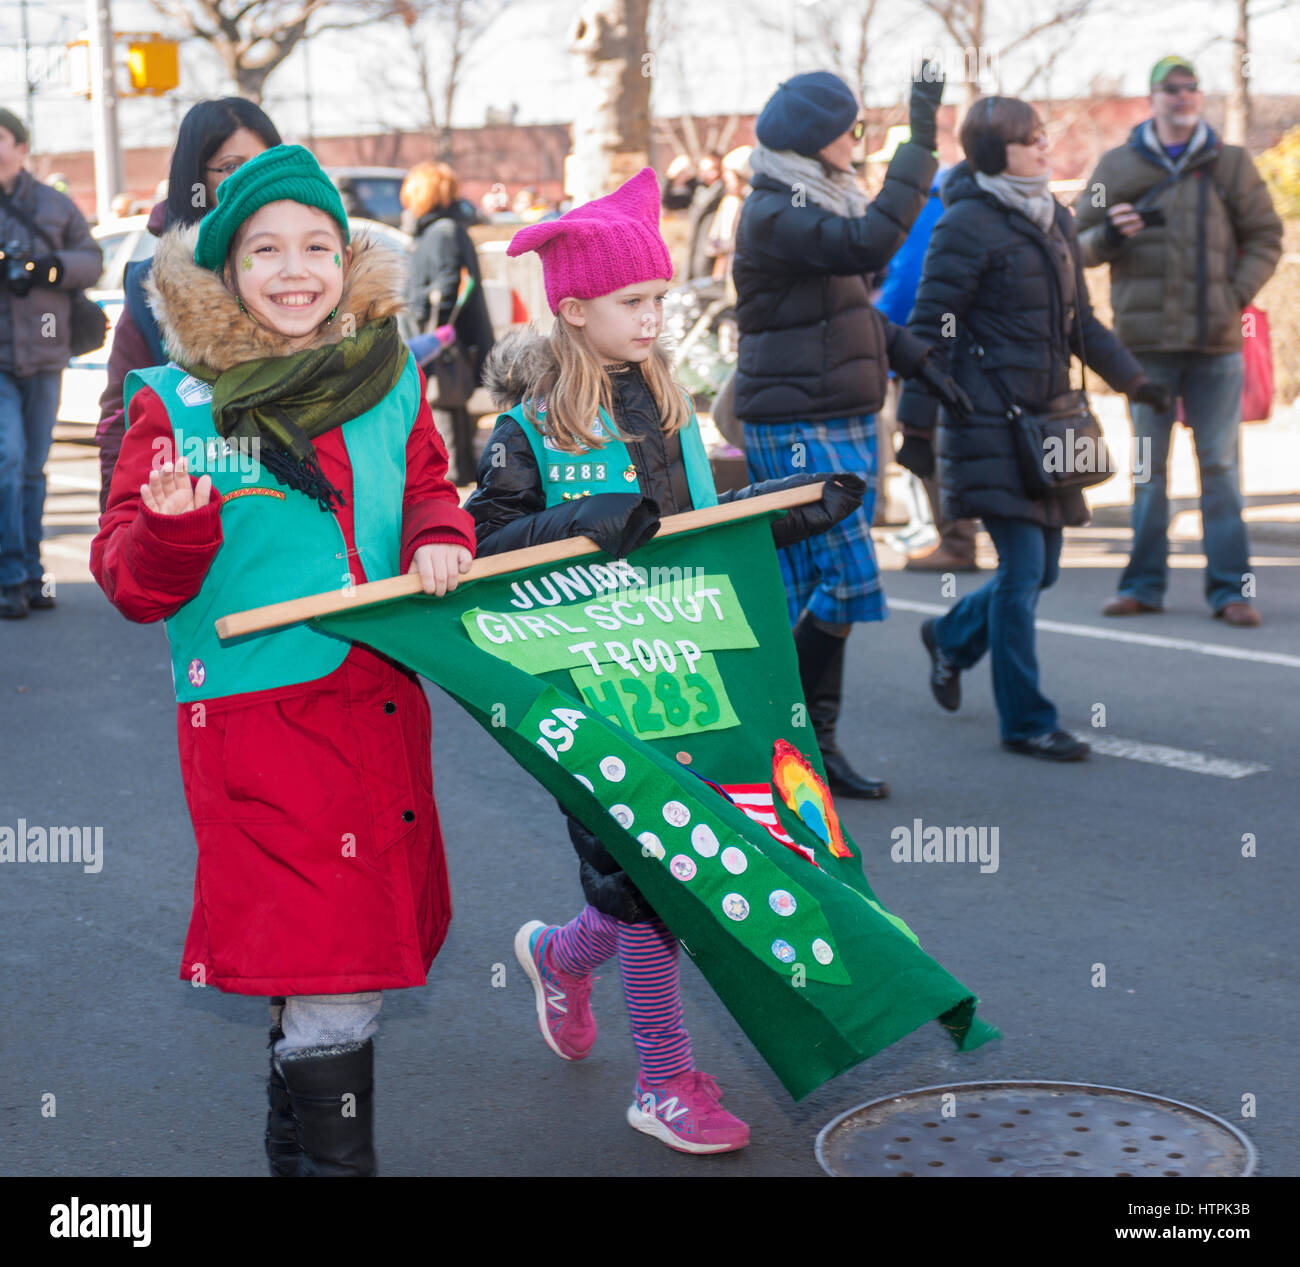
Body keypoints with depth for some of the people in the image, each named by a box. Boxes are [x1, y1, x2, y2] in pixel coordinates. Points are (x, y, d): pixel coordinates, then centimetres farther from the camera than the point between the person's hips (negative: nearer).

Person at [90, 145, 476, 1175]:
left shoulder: (392, 383, 8)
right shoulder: (174, 404, -3)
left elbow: (429, 493, 22)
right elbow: (132, 585, -2)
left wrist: (440, 539, 0)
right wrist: (174, 527, -23)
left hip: (382, 708, 5)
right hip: (258, 719, -5)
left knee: (347, 965, 15)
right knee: (333, 987, -9)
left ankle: (297, 1143, 36)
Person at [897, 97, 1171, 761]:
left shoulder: (1055, 219, 14)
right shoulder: (967, 226, -11)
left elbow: (1079, 321, 23)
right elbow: (930, 330, -12)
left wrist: (1135, 380, 20)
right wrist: (917, 426, -15)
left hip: (1044, 418, 8)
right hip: (990, 424, -8)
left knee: (1041, 569, 12)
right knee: (1023, 566, -7)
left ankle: (952, 636, 40)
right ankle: (1025, 721, 4)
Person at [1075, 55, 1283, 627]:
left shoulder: (1231, 164, 8)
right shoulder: (1117, 166, 7)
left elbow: (1264, 238, 10)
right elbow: (1079, 243, 9)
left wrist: (1237, 295, -4)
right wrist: (1108, 236, -13)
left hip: (1216, 342, 0)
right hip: (1146, 342, 0)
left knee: (1219, 465, 1)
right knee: (1148, 467, 6)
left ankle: (1229, 587, 4)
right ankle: (1144, 583, 13)